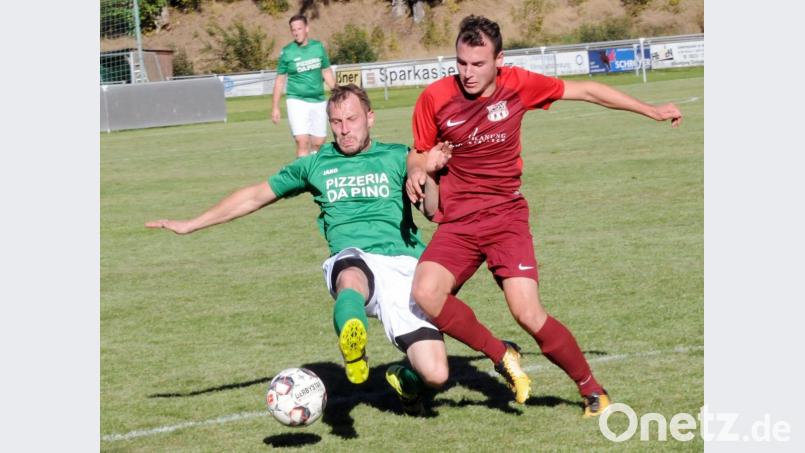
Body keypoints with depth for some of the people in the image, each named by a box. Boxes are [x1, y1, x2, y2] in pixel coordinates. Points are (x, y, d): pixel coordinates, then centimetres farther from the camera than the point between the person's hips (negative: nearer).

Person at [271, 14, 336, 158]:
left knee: (318, 143, 6)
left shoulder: (318, 47, 3)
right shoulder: (287, 52, -4)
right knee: (302, 142, -15)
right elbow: (279, 80, 1)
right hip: (297, 101, -4)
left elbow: (327, 73, 14)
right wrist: (275, 107, -2)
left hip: (319, 101, 4)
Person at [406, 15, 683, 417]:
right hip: (457, 221, 1)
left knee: (528, 313, -17)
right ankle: (502, 358, -2)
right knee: (425, 293, -25)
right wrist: (416, 172, -14)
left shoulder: (517, 84, -5)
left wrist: (652, 111, 12)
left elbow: (586, 92, 6)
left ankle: (592, 390, 5)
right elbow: (419, 153, 11)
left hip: (506, 215, -1)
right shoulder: (435, 97, -5)